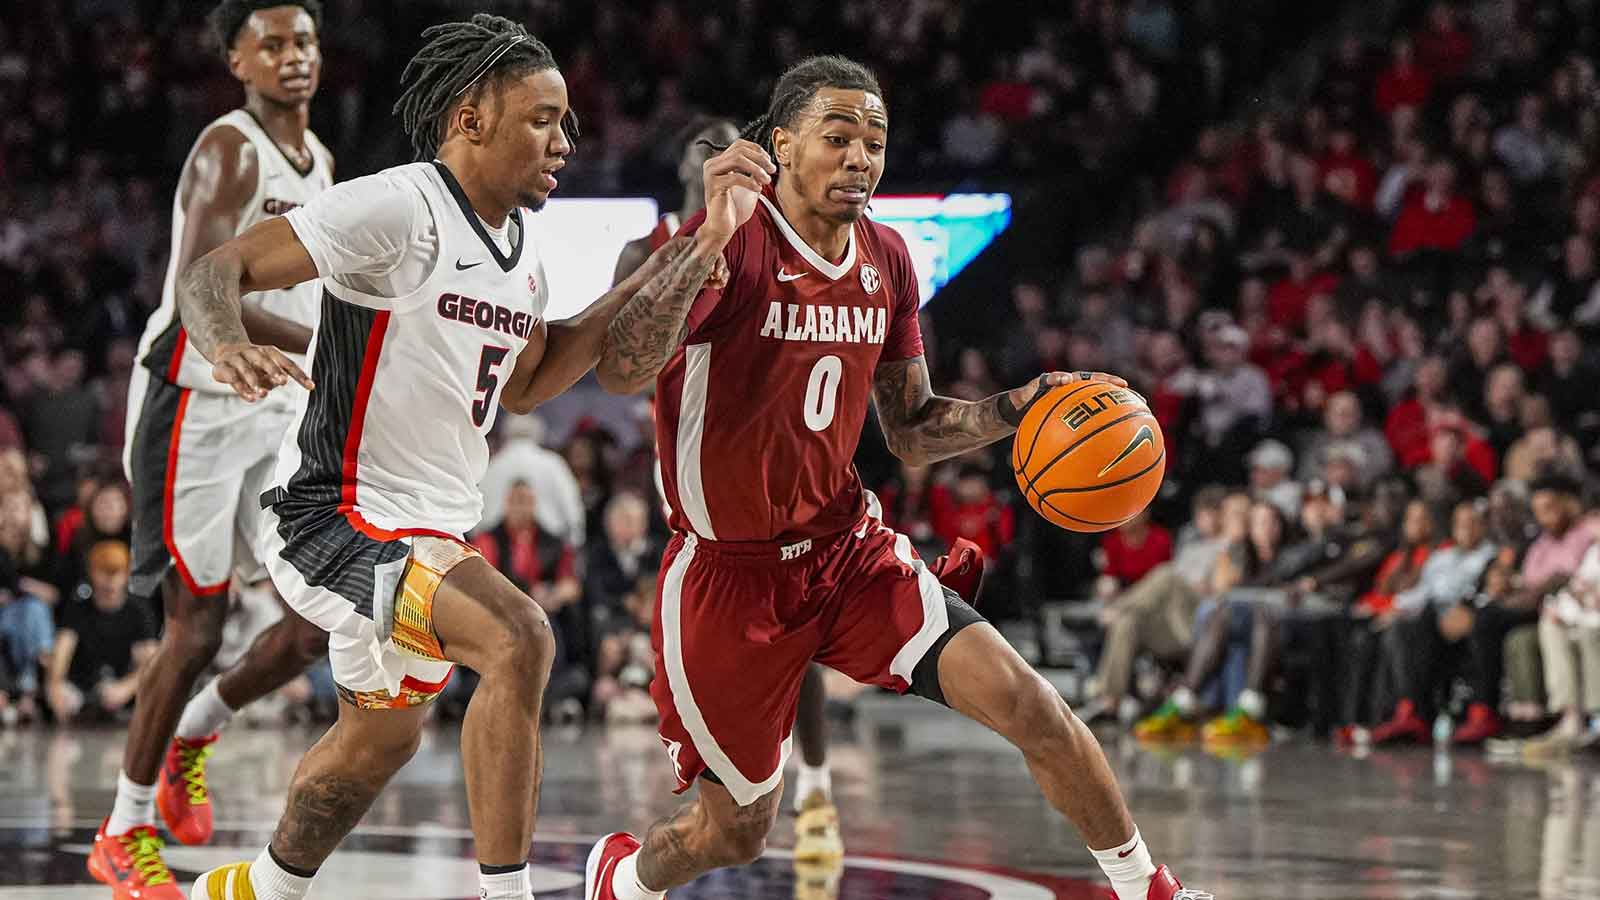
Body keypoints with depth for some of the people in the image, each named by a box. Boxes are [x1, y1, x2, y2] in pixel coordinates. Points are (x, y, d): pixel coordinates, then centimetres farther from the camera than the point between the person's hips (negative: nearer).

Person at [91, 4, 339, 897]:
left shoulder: (321, 162, 12)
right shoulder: (229, 150, -16)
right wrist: (327, 346, -34)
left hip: (284, 413, 8)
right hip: (199, 408, -8)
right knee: (199, 630, -6)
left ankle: (192, 733, 27)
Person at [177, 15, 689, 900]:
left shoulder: (520, 250, 10)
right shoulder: (399, 208, -17)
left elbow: (525, 384, 25)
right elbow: (216, 268, -18)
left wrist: (649, 283, 17)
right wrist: (227, 346, -41)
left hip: (430, 530, 10)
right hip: (332, 518, -10)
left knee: (381, 737, 25)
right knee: (518, 639, -28)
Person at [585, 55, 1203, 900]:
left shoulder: (886, 259, 3)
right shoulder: (730, 243, -18)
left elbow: (911, 431, 12)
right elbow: (620, 373, -34)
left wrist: (1014, 409, -6)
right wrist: (709, 244, -45)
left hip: (849, 549, 5)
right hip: (730, 575, -5)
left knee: (1029, 704, -15)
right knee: (735, 831, 7)